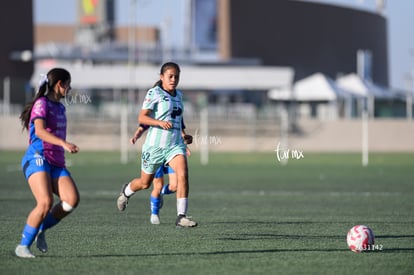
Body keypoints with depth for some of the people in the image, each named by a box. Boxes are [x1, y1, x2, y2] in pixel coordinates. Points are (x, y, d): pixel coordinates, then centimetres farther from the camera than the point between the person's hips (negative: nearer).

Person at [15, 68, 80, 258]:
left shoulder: (60, 107, 20)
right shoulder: (41, 104, -8)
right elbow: (40, 131, -24)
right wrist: (64, 143, -37)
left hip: (56, 164, 8)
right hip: (38, 159, -8)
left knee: (72, 199, -16)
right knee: (46, 202, -24)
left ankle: (41, 229, 3)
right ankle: (23, 246, -11)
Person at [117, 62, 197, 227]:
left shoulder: (178, 95, 11)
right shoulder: (154, 93, -10)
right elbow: (142, 118, -17)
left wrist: (183, 134, 22)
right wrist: (160, 122, -30)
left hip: (175, 144, 4)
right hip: (155, 144, -4)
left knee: (183, 175, -21)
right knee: (145, 183, 13)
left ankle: (181, 216, -22)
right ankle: (126, 192, 48)